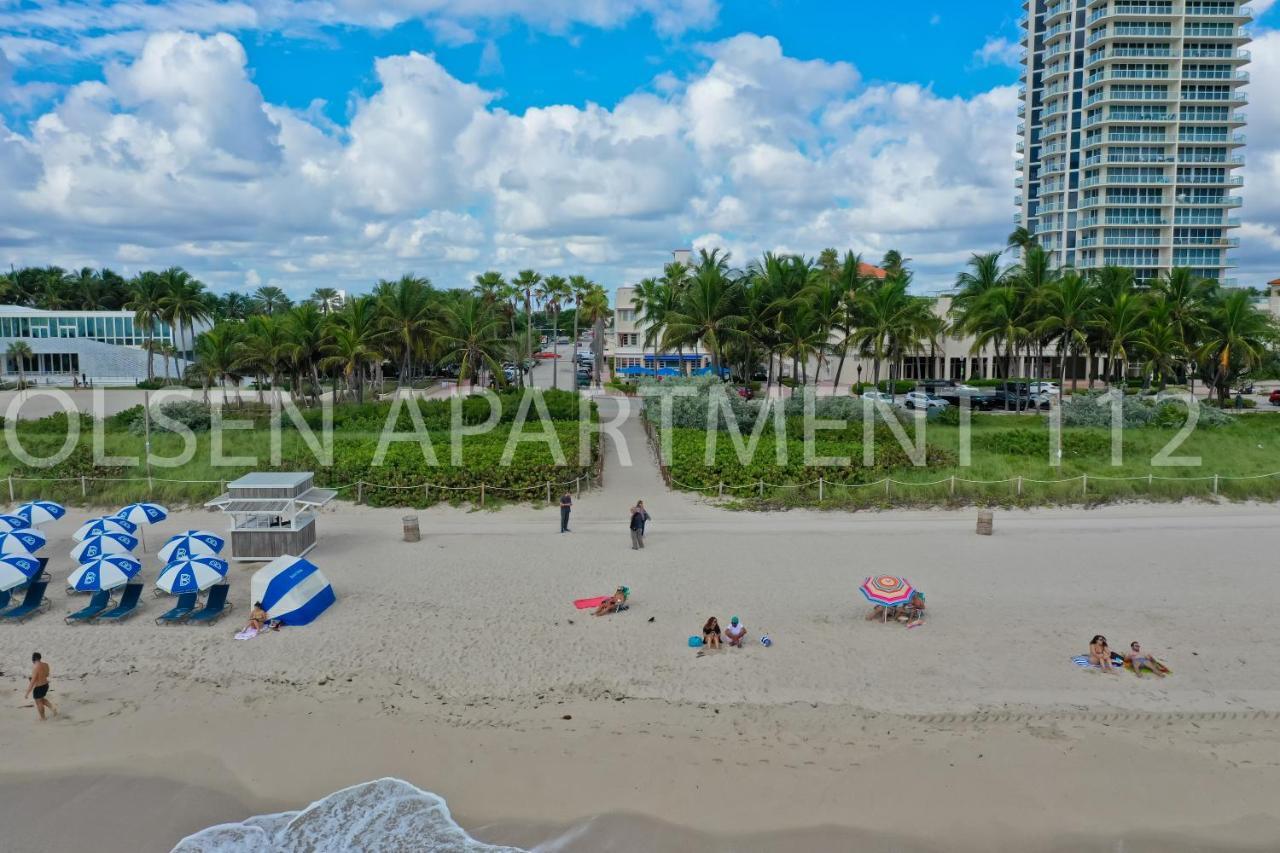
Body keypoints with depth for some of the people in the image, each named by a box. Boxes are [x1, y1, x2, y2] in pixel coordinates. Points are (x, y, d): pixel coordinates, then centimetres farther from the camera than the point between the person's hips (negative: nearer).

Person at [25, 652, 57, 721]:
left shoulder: (35, 668, -27)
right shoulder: (46, 665, -4)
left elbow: (32, 682, -25)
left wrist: (27, 693, -19)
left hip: (38, 688, -7)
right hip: (45, 685, 7)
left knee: (39, 703, 14)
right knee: (42, 699, 29)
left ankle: (43, 719, 29)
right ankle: (53, 708, 15)